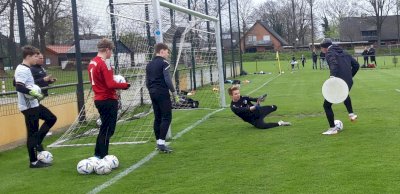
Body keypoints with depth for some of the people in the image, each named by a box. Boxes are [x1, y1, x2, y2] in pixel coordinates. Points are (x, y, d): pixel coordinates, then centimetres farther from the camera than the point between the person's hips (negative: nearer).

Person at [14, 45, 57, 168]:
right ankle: (34, 162, 6)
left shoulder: (24, 68, 11)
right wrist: (34, 93, -26)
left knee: (51, 119, 18)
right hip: (29, 107, -10)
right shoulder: (23, 70, -19)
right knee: (32, 133, -3)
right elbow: (19, 87, -30)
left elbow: (16, 83, 22)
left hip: (33, 104, 10)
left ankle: (37, 142, 19)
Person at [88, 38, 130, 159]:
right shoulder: (104, 64, -18)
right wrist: (125, 85, -8)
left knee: (104, 128, 19)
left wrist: (115, 82, 11)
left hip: (99, 99, 9)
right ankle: (103, 157, 2)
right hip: (108, 100, -9)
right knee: (107, 130, -2)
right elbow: (110, 84, -22)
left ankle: (98, 155, 25)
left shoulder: (92, 63, 10)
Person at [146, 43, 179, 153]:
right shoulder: (164, 63, -7)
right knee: (166, 117, -6)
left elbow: (147, 82, 16)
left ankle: (159, 143, 13)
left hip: (153, 93, 8)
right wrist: (174, 93, -8)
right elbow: (167, 80, -14)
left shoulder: (149, 65, 15)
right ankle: (161, 143, -14)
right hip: (163, 93, -8)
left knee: (157, 118, 11)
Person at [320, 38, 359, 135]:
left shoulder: (330, 53, -5)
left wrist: (333, 77, -41)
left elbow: (334, 64, -28)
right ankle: (351, 114, 36)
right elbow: (356, 65, 18)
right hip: (348, 83, 8)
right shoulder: (343, 53, 18)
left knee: (327, 105, 6)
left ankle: (333, 128, 6)